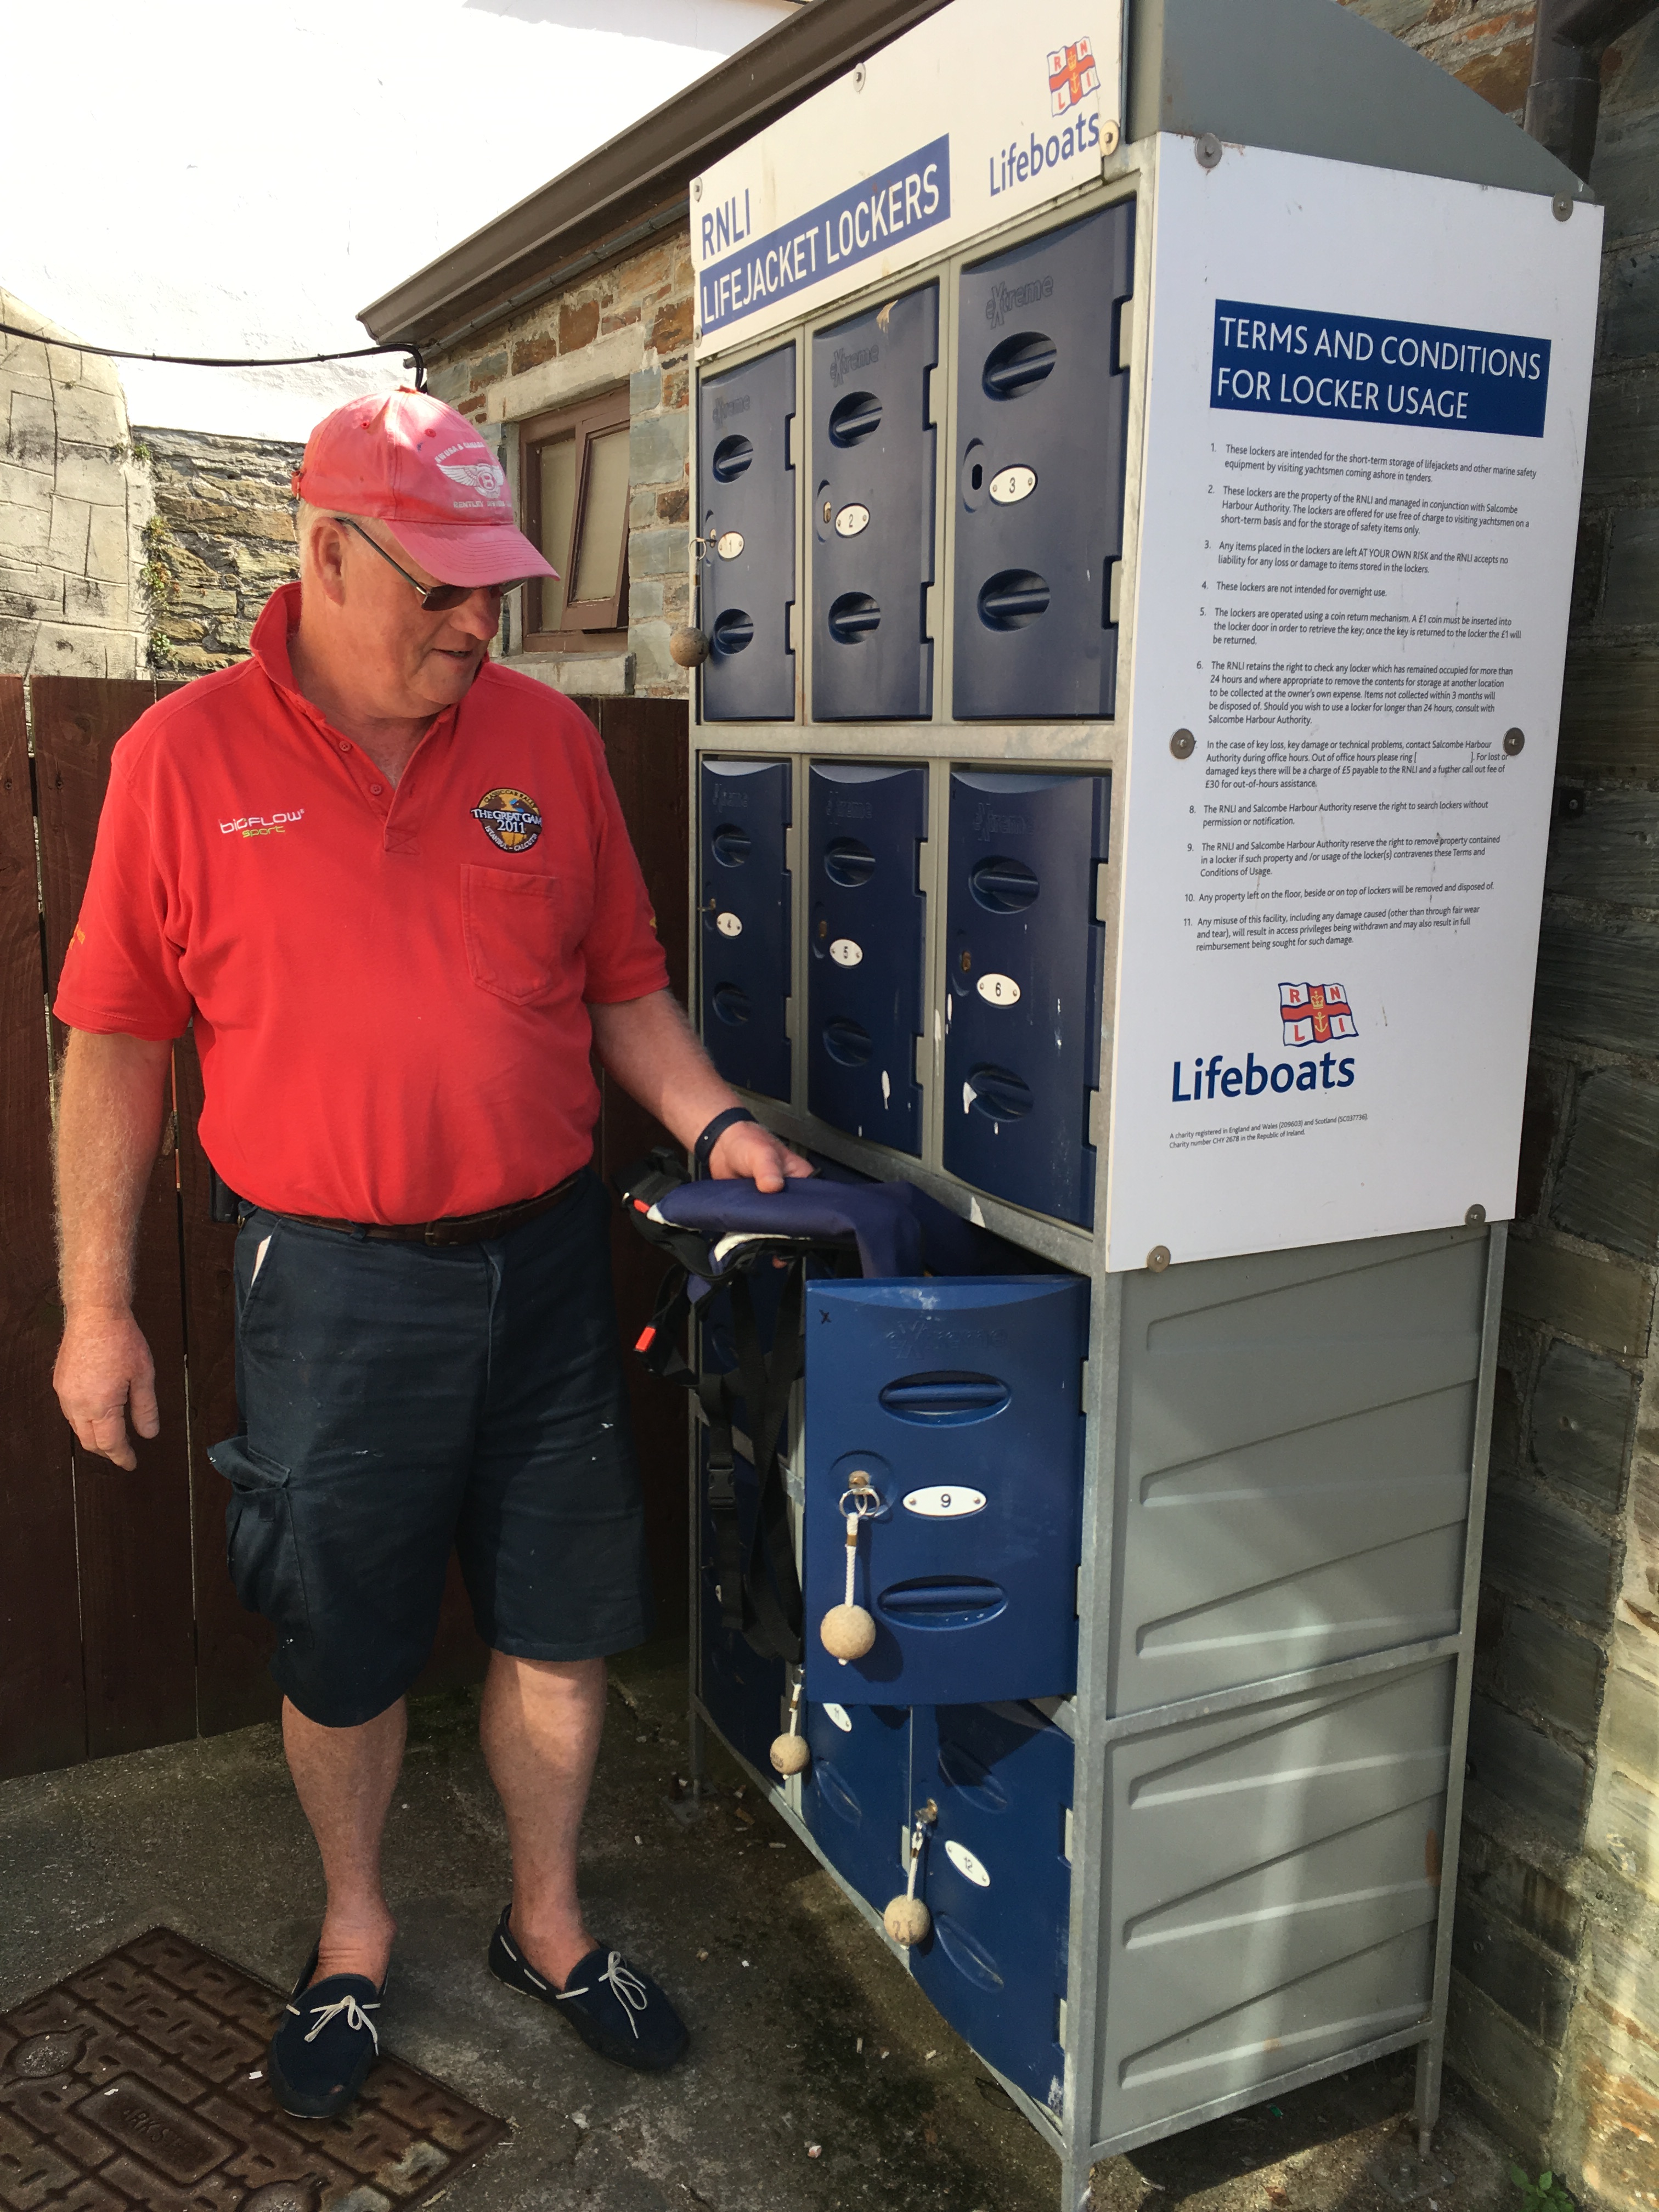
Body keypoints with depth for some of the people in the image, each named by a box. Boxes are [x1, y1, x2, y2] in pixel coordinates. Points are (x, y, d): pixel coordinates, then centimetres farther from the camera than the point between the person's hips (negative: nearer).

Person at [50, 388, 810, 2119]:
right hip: (330, 1282, -2)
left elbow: (622, 985, 9)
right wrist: (96, 1305, -2)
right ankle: (354, 1938, 42)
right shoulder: (183, 757, -5)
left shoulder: (547, 738, 2)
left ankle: (549, 1926, 39)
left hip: (543, 1261, 3)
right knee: (340, 1653, 15)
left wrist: (710, 1121, -7)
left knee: (561, 1629, 14)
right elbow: (115, 1047, -2)